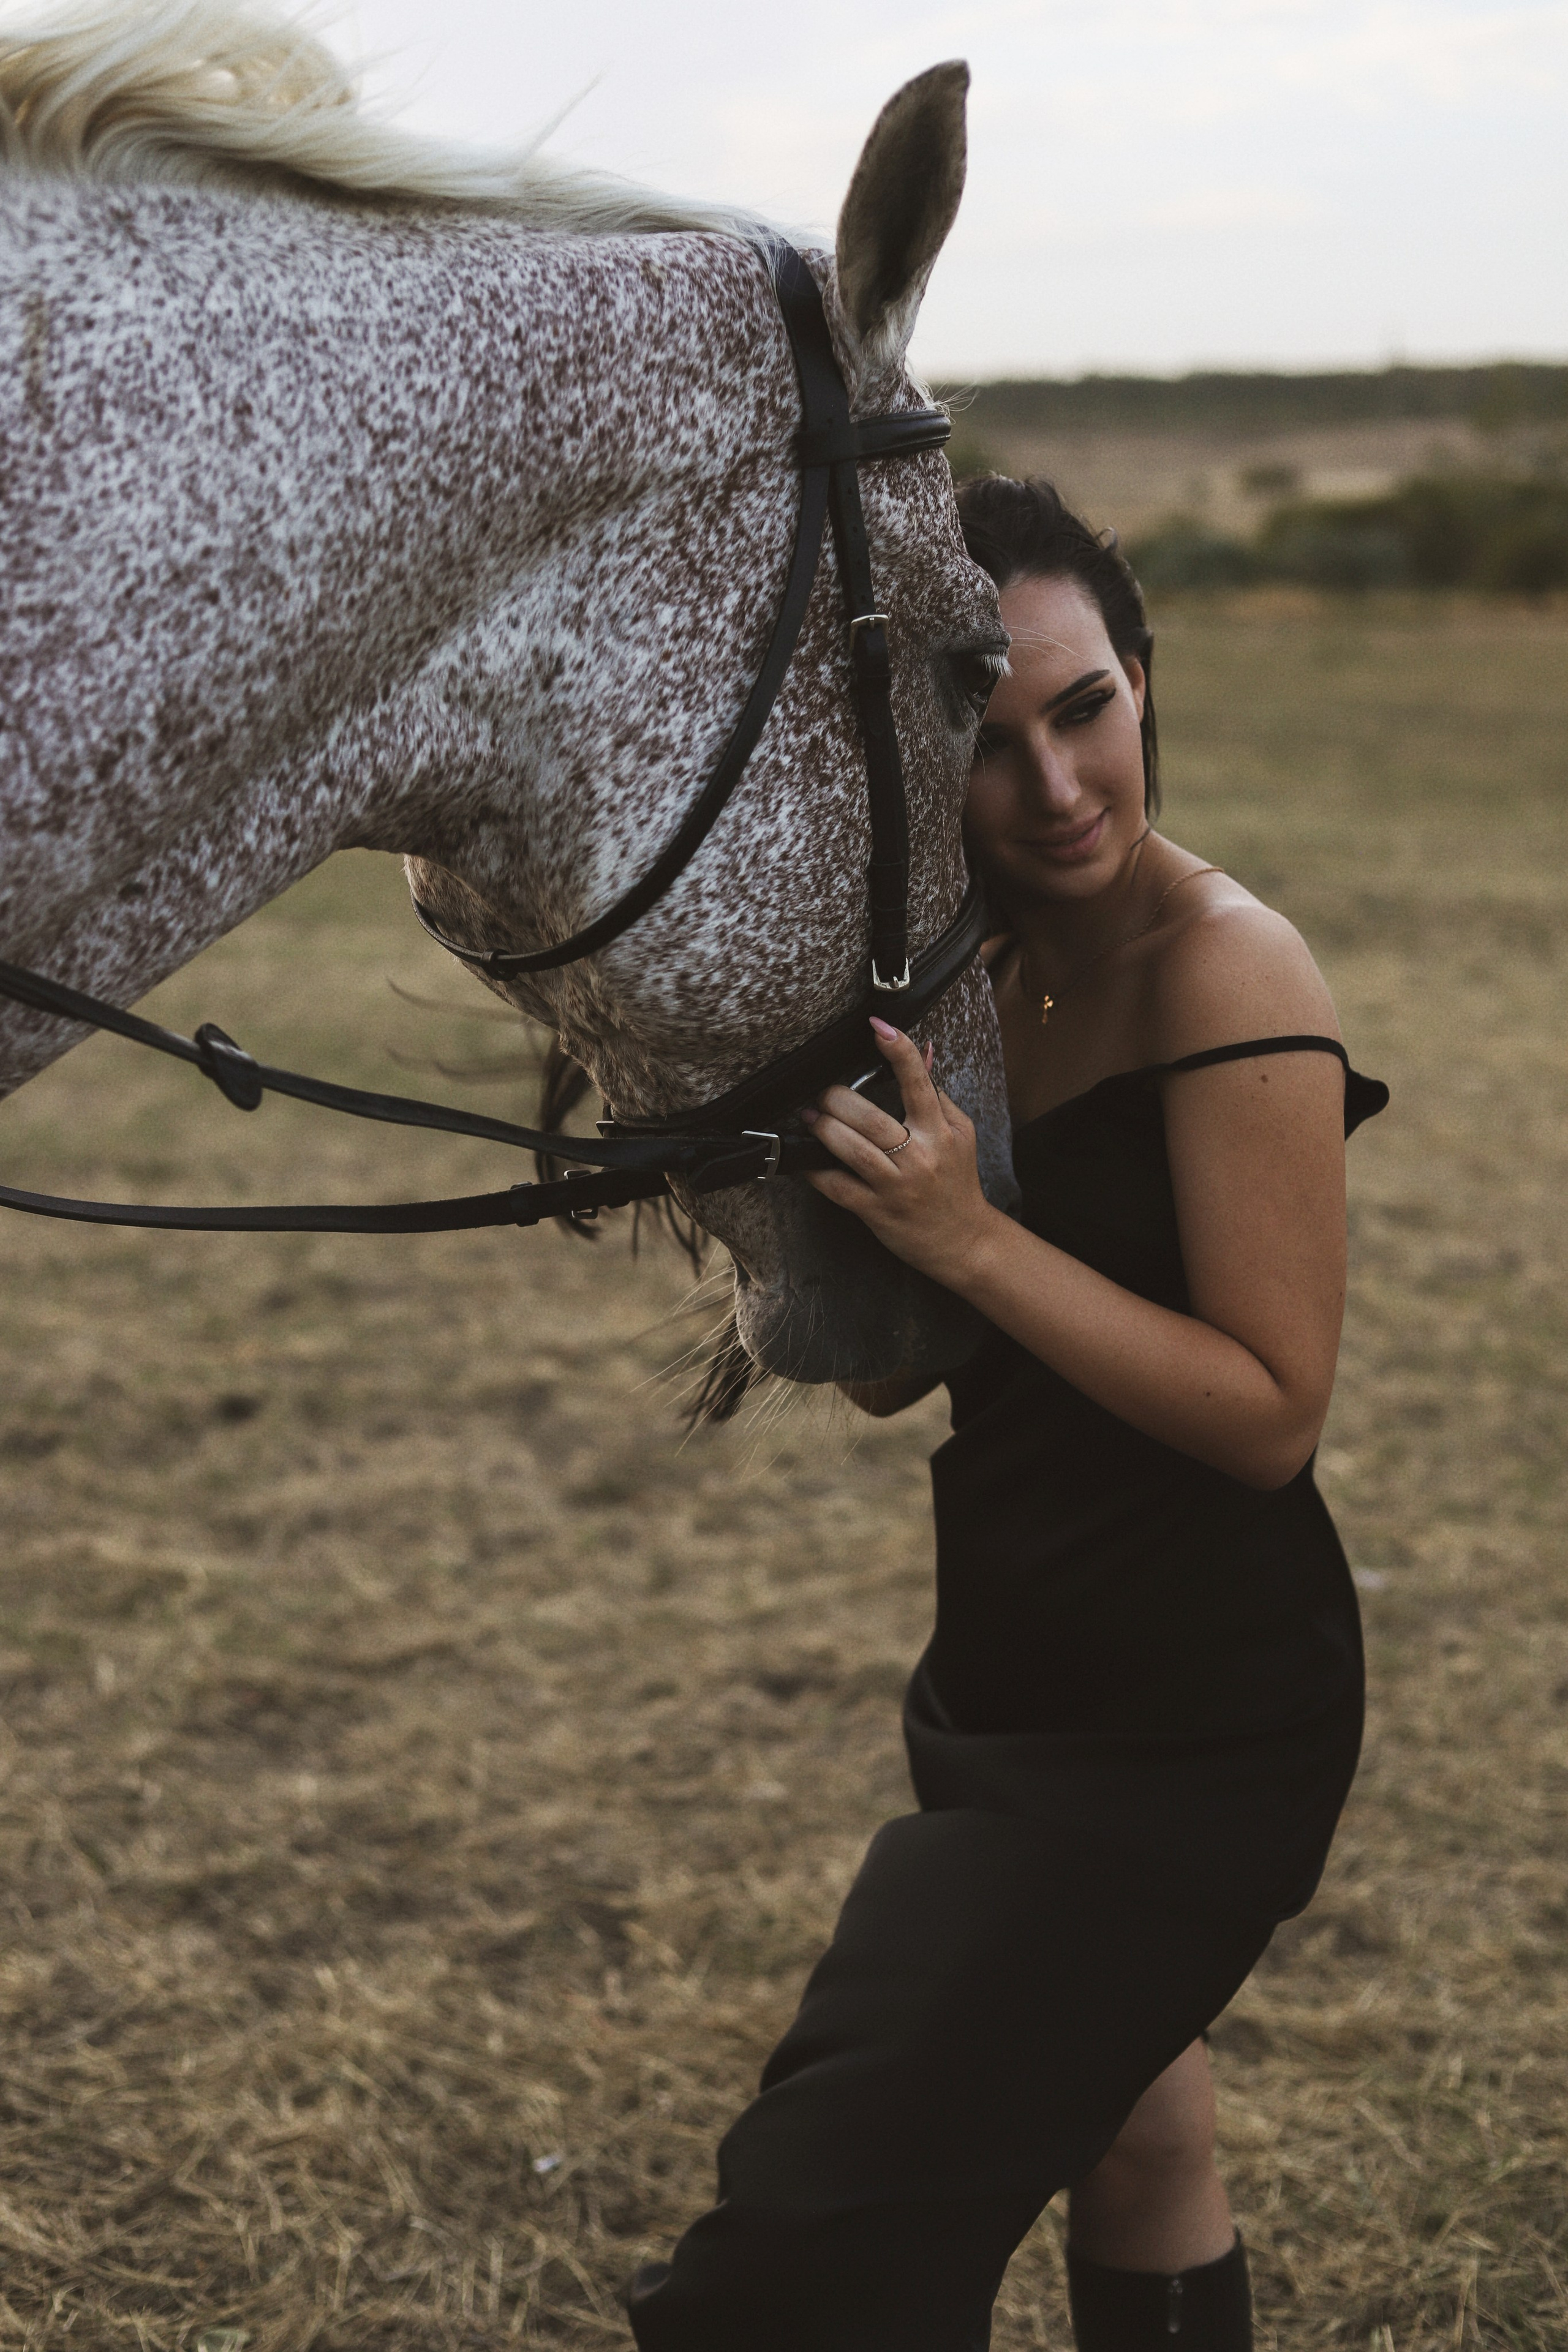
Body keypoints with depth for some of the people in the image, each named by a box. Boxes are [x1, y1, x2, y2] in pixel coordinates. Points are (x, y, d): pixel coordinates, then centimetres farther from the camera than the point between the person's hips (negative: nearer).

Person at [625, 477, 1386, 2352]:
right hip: (1019, 1688, 9)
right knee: (1128, 2140, 26)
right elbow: (888, 1368, 6)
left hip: (1193, 1732, -9)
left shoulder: (1227, 970, -19)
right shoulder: (981, 972, 5)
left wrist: (970, 1238, -27)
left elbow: (1272, 1413, -21)